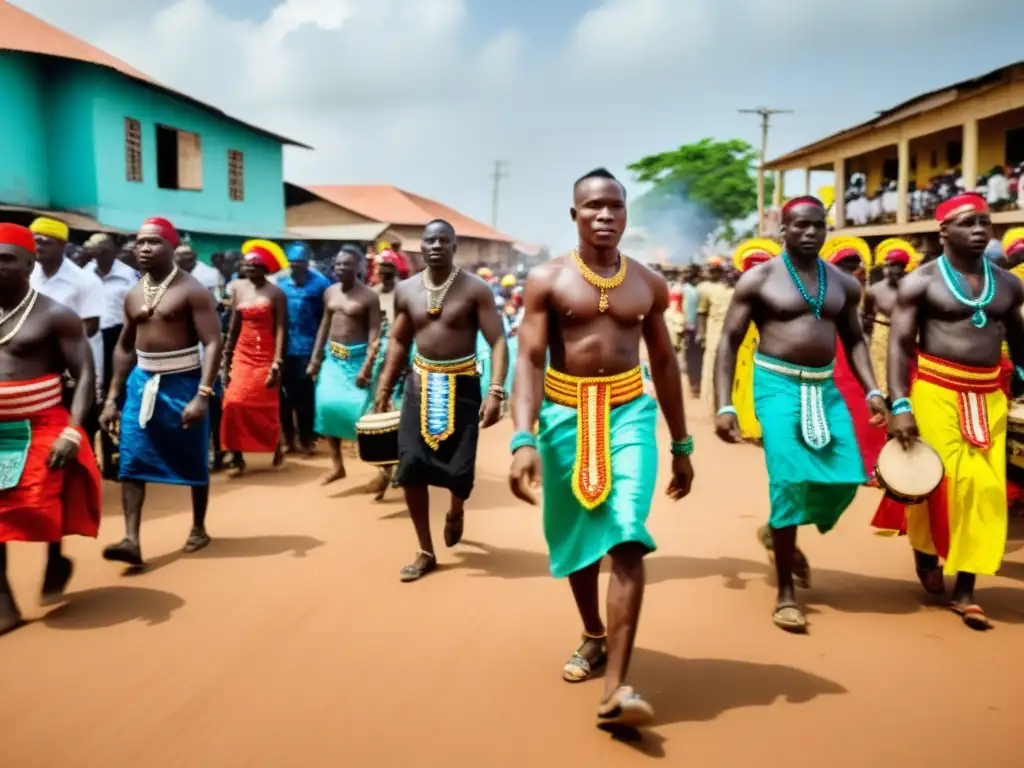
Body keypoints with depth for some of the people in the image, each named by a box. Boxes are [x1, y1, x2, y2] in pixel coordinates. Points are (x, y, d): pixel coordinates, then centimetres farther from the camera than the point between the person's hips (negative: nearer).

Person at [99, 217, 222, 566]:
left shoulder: (192, 290, -11)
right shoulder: (133, 295, 9)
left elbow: (213, 343, -17)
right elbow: (124, 347, 16)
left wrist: (202, 395, -25)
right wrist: (112, 397, 12)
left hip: (183, 382, -5)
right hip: (142, 382, 5)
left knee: (192, 462, 9)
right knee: (132, 462, -4)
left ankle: (199, 528, 26)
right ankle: (131, 539, -5)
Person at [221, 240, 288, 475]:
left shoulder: (276, 294, -9)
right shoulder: (238, 288, 6)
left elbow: (281, 330, -14)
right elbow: (234, 326, 10)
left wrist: (277, 363, -21)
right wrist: (226, 359, 9)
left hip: (266, 355, -4)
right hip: (242, 354, 4)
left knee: (266, 407, 4)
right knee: (235, 404, -5)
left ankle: (276, 445, 32)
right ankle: (237, 458, 3)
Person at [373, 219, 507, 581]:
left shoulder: (476, 289, -8)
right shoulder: (406, 290, 4)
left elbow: (498, 341, -12)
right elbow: (398, 340, 14)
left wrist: (495, 391, -24)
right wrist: (384, 388, 9)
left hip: (461, 385, -3)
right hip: (420, 383, 3)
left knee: (460, 468, -3)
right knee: (410, 467, -3)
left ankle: (456, 512, 37)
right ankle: (426, 552, 12)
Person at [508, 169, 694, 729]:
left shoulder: (649, 284, 6)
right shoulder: (547, 280, -2)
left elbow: (664, 362, 13)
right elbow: (529, 361, -9)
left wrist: (681, 445, 14)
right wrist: (523, 439, -22)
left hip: (629, 413, 0)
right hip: (565, 415, 0)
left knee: (627, 540, -15)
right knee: (575, 539, 14)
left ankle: (616, 688, -14)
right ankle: (593, 636, 40)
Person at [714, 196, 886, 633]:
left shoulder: (844, 284, 9)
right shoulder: (759, 279, -4)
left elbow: (854, 339, 16)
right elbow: (729, 341, -4)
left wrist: (872, 390, 1)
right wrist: (724, 406, -12)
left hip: (825, 387, 5)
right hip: (778, 384, -5)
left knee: (847, 478, 0)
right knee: (789, 480, -10)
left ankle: (779, 531, 31)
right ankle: (786, 593, 3)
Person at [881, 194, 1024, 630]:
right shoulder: (921, 281, -4)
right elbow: (899, 345, -8)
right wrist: (900, 405, -17)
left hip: (988, 397, 4)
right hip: (936, 392, -4)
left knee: (985, 489, 1)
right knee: (936, 483, -1)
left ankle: (965, 591, 10)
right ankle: (926, 558, 29)